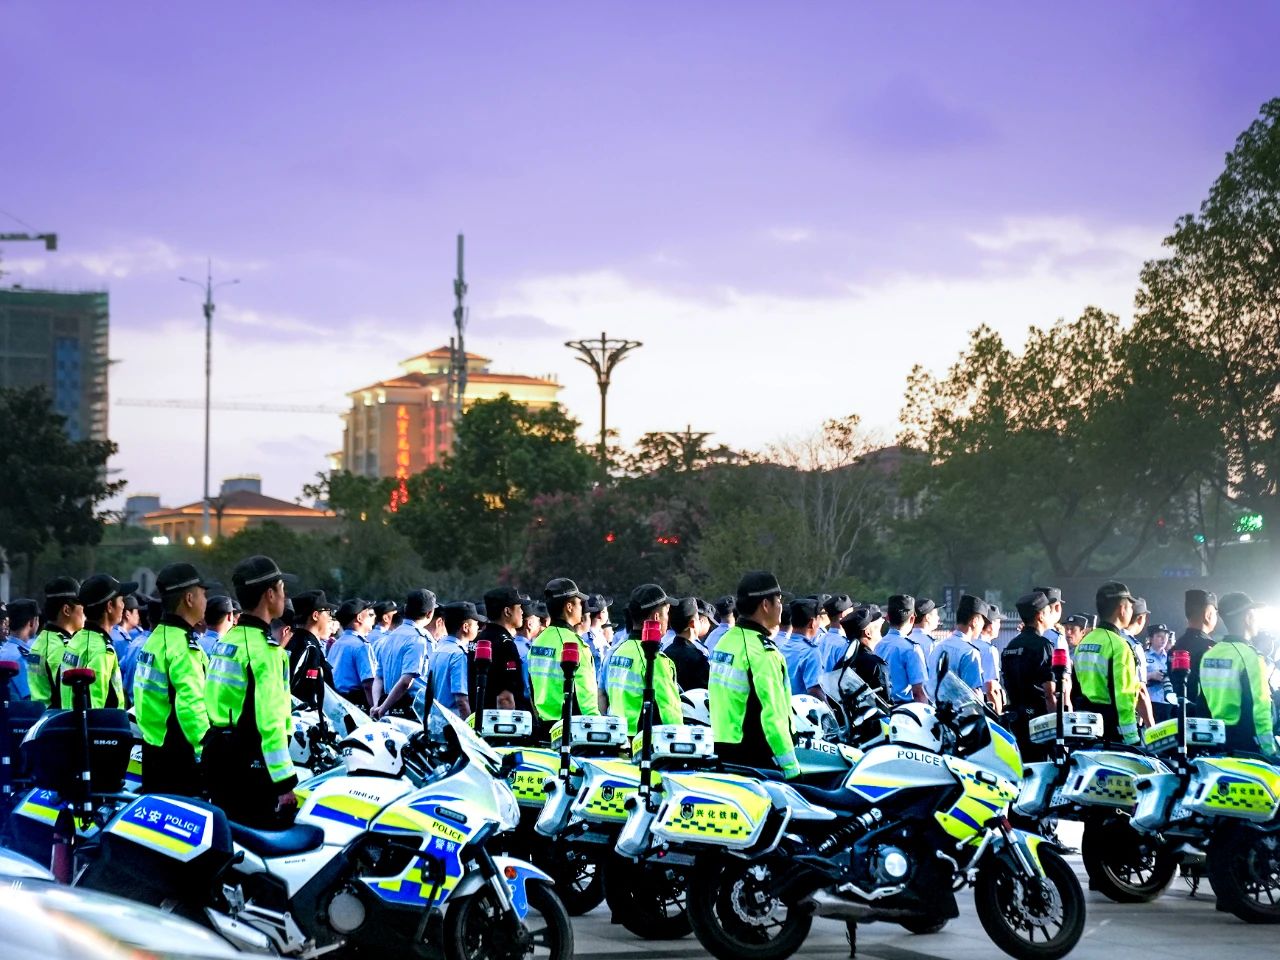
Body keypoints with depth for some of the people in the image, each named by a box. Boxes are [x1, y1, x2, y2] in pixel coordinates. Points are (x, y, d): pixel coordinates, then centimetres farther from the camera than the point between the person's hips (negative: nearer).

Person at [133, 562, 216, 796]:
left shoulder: (156, 638, 13)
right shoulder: (183, 645, -17)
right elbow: (191, 705, -24)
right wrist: (207, 751, -22)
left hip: (153, 748, 10)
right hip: (179, 757, -10)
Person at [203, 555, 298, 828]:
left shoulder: (227, 641, 13)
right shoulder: (264, 648, -15)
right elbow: (269, 718, -21)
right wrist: (284, 779, -21)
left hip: (217, 752, 10)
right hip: (249, 763, -10)